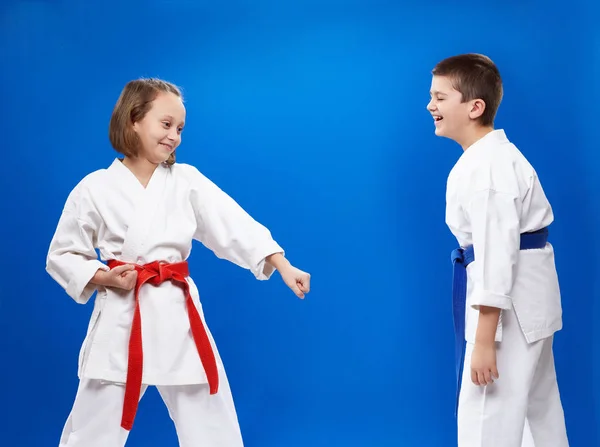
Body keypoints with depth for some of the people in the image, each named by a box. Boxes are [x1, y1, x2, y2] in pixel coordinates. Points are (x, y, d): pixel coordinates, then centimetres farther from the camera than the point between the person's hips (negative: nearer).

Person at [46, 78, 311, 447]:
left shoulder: (187, 181, 3)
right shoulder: (95, 189, -2)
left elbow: (236, 227, -5)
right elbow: (62, 256, 5)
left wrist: (283, 267, -17)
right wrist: (104, 278, -12)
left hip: (178, 316, 2)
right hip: (122, 320, -2)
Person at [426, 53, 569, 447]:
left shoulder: (485, 168, -22)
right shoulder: (491, 156, 11)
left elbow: (496, 252, -25)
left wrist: (484, 340, -24)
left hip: (509, 301, -11)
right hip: (524, 296, 11)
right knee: (537, 408, 20)